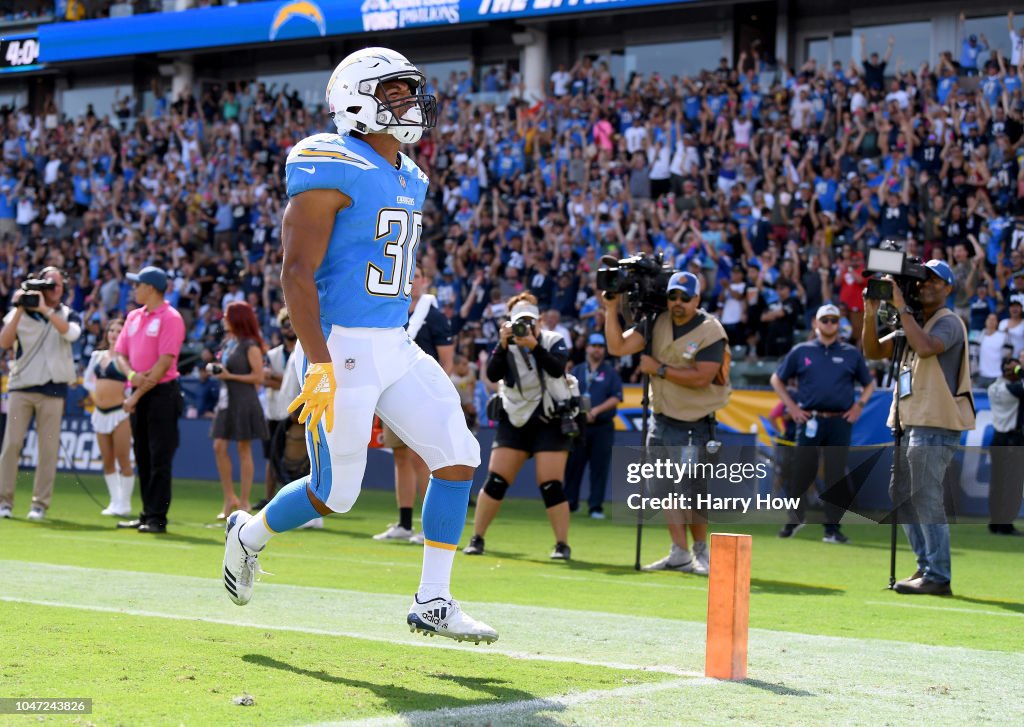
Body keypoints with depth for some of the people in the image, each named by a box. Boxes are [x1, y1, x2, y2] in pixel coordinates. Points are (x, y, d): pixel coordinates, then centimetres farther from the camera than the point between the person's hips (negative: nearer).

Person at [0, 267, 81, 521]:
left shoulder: (68, 315, 9)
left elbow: (71, 333, -14)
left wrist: (45, 310, -19)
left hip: (53, 390, 0)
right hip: (21, 386, 0)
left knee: (48, 448, -2)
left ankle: (40, 504, 3)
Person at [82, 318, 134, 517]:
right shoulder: (97, 355, 13)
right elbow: (87, 379, 21)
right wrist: (96, 392, 7)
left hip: (119, 412, -6)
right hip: (101, 413, 6)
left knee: (123, 459, -6)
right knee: (107, 461, 7)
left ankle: (124, 504, -1)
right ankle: (115, 502, 13)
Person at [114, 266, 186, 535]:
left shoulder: (170, 318, -8)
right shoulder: (134, 317, 15)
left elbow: (164, 363, -14)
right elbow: (120, 353, 15)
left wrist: (137, 395, -15)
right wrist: (131, 374, -8)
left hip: (162, 392, -8)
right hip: (138, 394, 8)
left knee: (159, 459, -8)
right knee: (142, 458, 10)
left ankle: (158, 518, -8)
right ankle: (147, 514, 16)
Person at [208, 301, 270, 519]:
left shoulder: (250, 346, -9)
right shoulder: (228, 343, 14)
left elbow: (258, 377, -13)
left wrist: (229, 376, -17)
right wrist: (215, 369, 5)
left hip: (244, 402, -8)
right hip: (226, 401, 8)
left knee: (244, 450, -2)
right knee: (219, 446, 1)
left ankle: (244, 503, 4)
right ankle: (229, 498, 10)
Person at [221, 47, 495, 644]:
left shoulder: (409, 180, 15)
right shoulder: (332, 168, -13)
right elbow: (298, 273, -19)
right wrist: (320, 367, -25)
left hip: (396, 348, 8)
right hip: (340, 348, -8)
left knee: (459, 456, -3)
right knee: (335, 494, 0)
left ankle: (433, 602, 5)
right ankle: (250, 534, 30)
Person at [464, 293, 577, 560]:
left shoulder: (553, 341, -2)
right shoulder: (506, 345, 3)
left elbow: (557, 369, -21)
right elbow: (493, 374, -13)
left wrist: (533, 346, -31)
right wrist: (503, 344, -24)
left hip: (550, 421, -2)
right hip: (515, 420, 2)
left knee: (551, 484, -10)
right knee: (496, 480, -4)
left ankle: (562, 545, -2)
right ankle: (476, 539, 4)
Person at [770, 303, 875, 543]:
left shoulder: (851, 354, 11)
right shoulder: (801, 352, 8)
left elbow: (869, 384, 20)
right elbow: (777, 379, 14)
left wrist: (859, 406, 5)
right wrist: (791, 406, 3)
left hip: (840, 422, 0)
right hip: (809, 421, 0)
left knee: (836, 475, -1)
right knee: (801, 471, -1)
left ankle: (832, 527, 3)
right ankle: (794, 519, 14)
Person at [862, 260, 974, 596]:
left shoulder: (948, 322, -6)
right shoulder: (913, 324, 20)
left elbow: (925, 347, -27)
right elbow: (873, 352, 15)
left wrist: (902, 308, -20)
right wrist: (870, 314, 0)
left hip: (935, 425, -10)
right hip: (909, 423, 10)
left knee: (926, 499, -13)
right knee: (901, 497, 14)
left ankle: (938, 578, -12)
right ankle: (927, 566, 23)